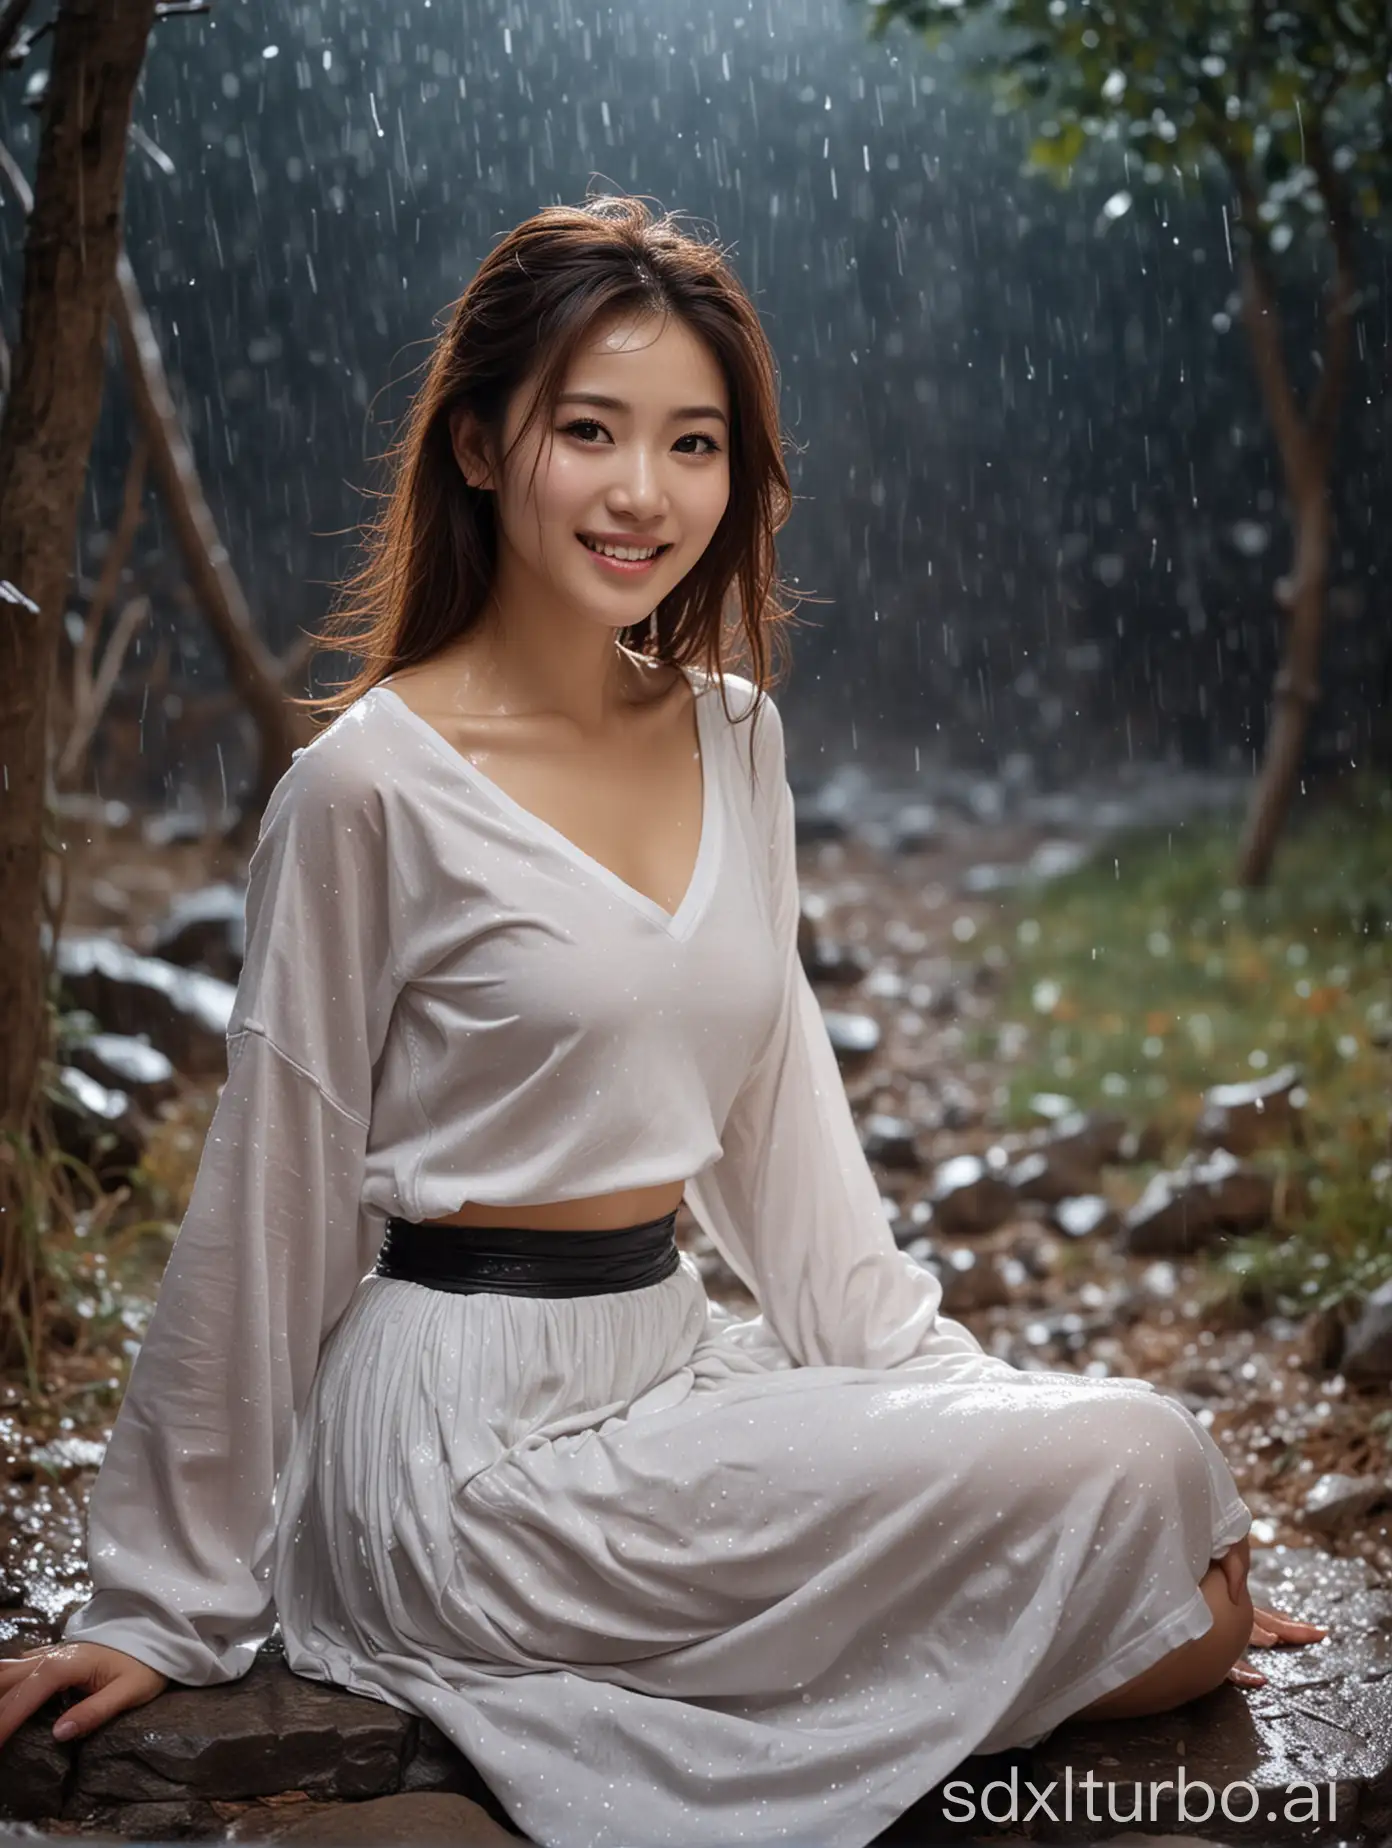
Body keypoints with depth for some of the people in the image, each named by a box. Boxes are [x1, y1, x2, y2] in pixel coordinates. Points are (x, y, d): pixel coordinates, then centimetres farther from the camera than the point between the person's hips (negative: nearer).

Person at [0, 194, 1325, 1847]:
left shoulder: (735, 739, 6)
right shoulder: (374, 784, -13)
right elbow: (267, 1202, -7)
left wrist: (946, 1390, 8)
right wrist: (169, 1604, 0)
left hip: (675, 1368, 7)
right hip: (469, 1441, -7)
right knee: (1129, 1474, -17)